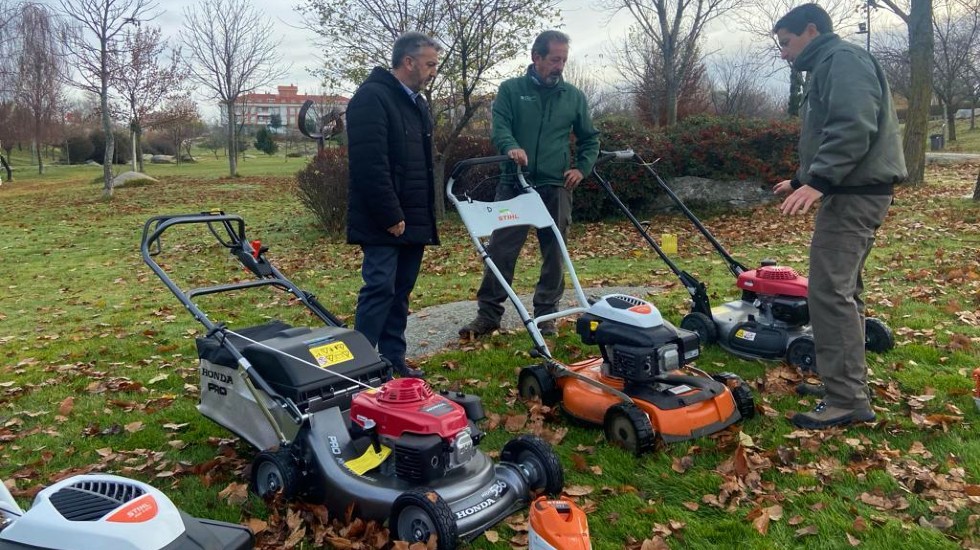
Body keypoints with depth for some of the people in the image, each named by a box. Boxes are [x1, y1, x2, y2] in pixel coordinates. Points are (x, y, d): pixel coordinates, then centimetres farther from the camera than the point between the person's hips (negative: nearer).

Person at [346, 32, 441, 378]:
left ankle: (393, 360, 20)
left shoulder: (416, 103, 18)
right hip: (384, 222, -9)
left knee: (401, 292, 12)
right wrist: (390, 216, -20)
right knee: (379, 290, -8)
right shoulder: (372, 97, -12)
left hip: (413, 219, 9)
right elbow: (370, 165, -21)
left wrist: (426, 214, 17)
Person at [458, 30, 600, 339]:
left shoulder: (574, 96, 10)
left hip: (556, 187, 2)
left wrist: (582, 168, 4)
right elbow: (499, 126, -9)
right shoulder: (511, 90, 3)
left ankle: (546, 315, 17)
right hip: (514, 184, -2)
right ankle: (488, 315, 6)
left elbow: (590, 138, 19)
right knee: (500, 251, -2)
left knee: (554, 254, 5)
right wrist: (511, 147, -30)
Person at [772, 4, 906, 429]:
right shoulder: (827, 66, 23)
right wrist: (801, 180, 31)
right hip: (853, 190, 11)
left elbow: (853, 128, -24)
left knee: (829, 291, -13)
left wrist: (818, 181, -28)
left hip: (855, 192, -11)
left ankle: (847, 400, -10)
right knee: (841, 289, 13)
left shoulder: (842, 58, -9)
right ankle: (848, 382, 22)